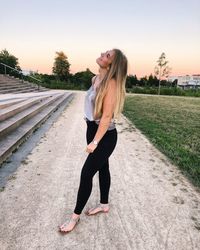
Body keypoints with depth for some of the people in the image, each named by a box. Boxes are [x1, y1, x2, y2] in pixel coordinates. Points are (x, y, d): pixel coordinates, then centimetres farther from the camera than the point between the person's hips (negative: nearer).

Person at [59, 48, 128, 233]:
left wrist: (95, 142, -21)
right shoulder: (96, 79, 5)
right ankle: (104, 204, 38)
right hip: (93, 129, 8)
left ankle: (75, 216, 18)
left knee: (86, 173, -1)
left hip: (105, 136, -8)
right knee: (102, 167, 19)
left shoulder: (111, 83, -22)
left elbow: (107, 116, -24)